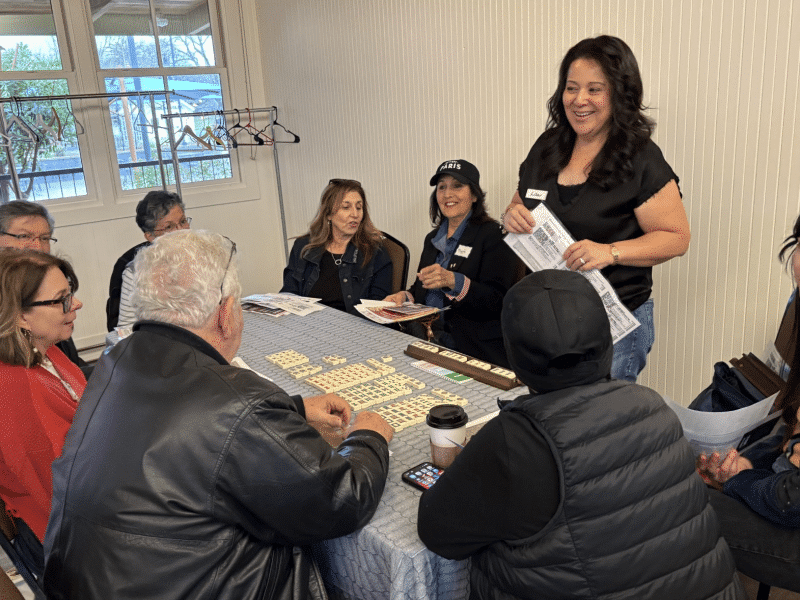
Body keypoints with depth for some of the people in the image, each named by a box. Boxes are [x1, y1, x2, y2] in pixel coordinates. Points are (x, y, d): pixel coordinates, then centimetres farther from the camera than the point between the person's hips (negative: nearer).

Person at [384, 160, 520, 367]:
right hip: (428, 341, 7)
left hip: (473, 350, -7)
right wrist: (405, 296, 5)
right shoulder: (432, 239, 20)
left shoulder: (494, 235, -3)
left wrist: (453, 281, -27)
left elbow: (497, 301, -13)